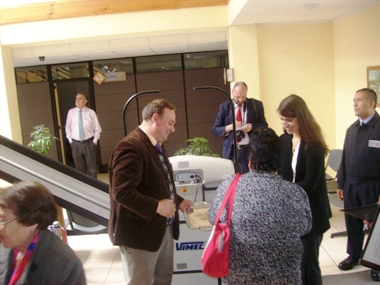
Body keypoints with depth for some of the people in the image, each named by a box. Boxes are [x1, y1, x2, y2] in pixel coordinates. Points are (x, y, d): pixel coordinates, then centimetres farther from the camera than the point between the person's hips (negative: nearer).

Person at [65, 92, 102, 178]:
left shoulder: (91, 112, -3)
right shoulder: (71, 112, 4)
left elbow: (97, 129, 1)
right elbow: (68, 128, 11)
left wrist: (95, 141, -4)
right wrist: (70, 140, 5)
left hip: (89, 142, -2)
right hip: (76, 143, 2)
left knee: (92, 167, 5)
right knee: (79, 168, 10)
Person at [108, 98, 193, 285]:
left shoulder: (157, 145, 11)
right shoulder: (130, 147, -23)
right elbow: (122, 192, -29)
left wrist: (177, 201, 7)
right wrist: (156, 206, -27)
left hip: (163, 229, 10)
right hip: (140, 233, -10)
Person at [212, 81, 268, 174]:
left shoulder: (256, 105, 3)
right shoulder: (224, 107, 4)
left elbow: (264, 126, 7)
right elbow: (215, 130, 3)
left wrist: (252, 126, -14)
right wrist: (229, 127, -16)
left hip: (251, 150, 0)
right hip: (231, 151, 0)